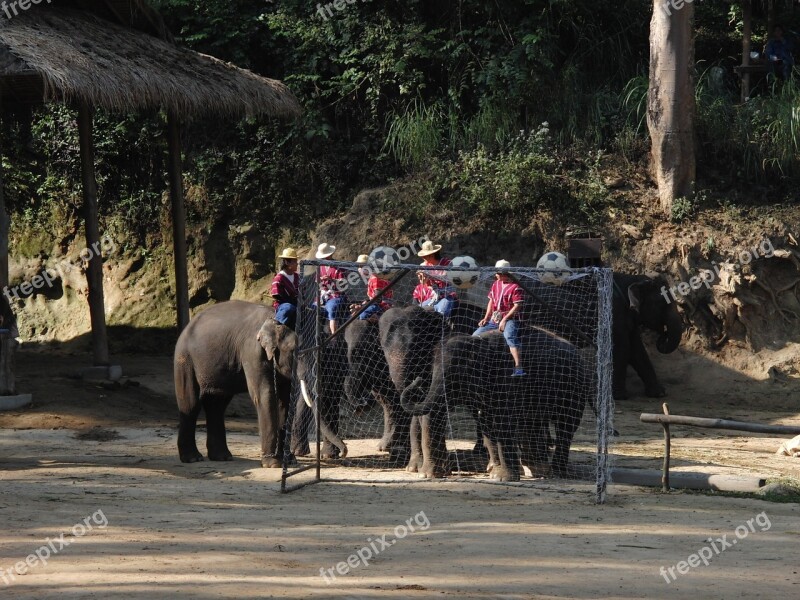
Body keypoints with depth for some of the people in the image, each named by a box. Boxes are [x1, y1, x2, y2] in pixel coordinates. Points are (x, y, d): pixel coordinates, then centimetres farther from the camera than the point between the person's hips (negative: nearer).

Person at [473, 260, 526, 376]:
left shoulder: (515, 287, -10)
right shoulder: (496, 284, 15)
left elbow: (517, 306, -15)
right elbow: (491, 301, 20)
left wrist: (504, 320, -20)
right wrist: (486, 318, 8)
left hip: (509, 319, -9)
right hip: (494, 319, 9)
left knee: (509, 336, -36)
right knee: (475, 336, 5)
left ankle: (518, 368, -45)